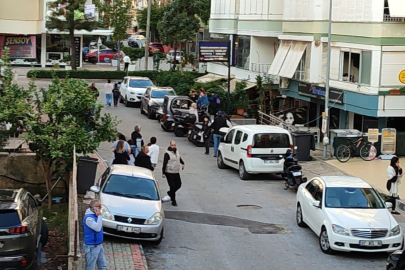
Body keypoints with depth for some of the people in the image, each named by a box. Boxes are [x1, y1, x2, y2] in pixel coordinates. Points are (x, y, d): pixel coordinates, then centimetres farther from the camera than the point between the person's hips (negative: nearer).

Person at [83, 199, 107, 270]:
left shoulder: (96, 215, 6)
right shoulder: (88, 218, -22)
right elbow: (97, 228, -31)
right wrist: (99, 216, -27)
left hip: (99, 245, 9)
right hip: (92, 247, -9)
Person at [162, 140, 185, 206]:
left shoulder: (177, 151, 8)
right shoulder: (167, 153, -14)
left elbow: (179, 158, 26)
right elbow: (164, 163, -14)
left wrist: (182, 163, 7)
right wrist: (163, 173, -17)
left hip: (176, 172, 7)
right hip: (169, 173, -7)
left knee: (178, 184, 11)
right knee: (172, 186, -5)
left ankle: (170, 193, 37)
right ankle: (173, 200, 6)